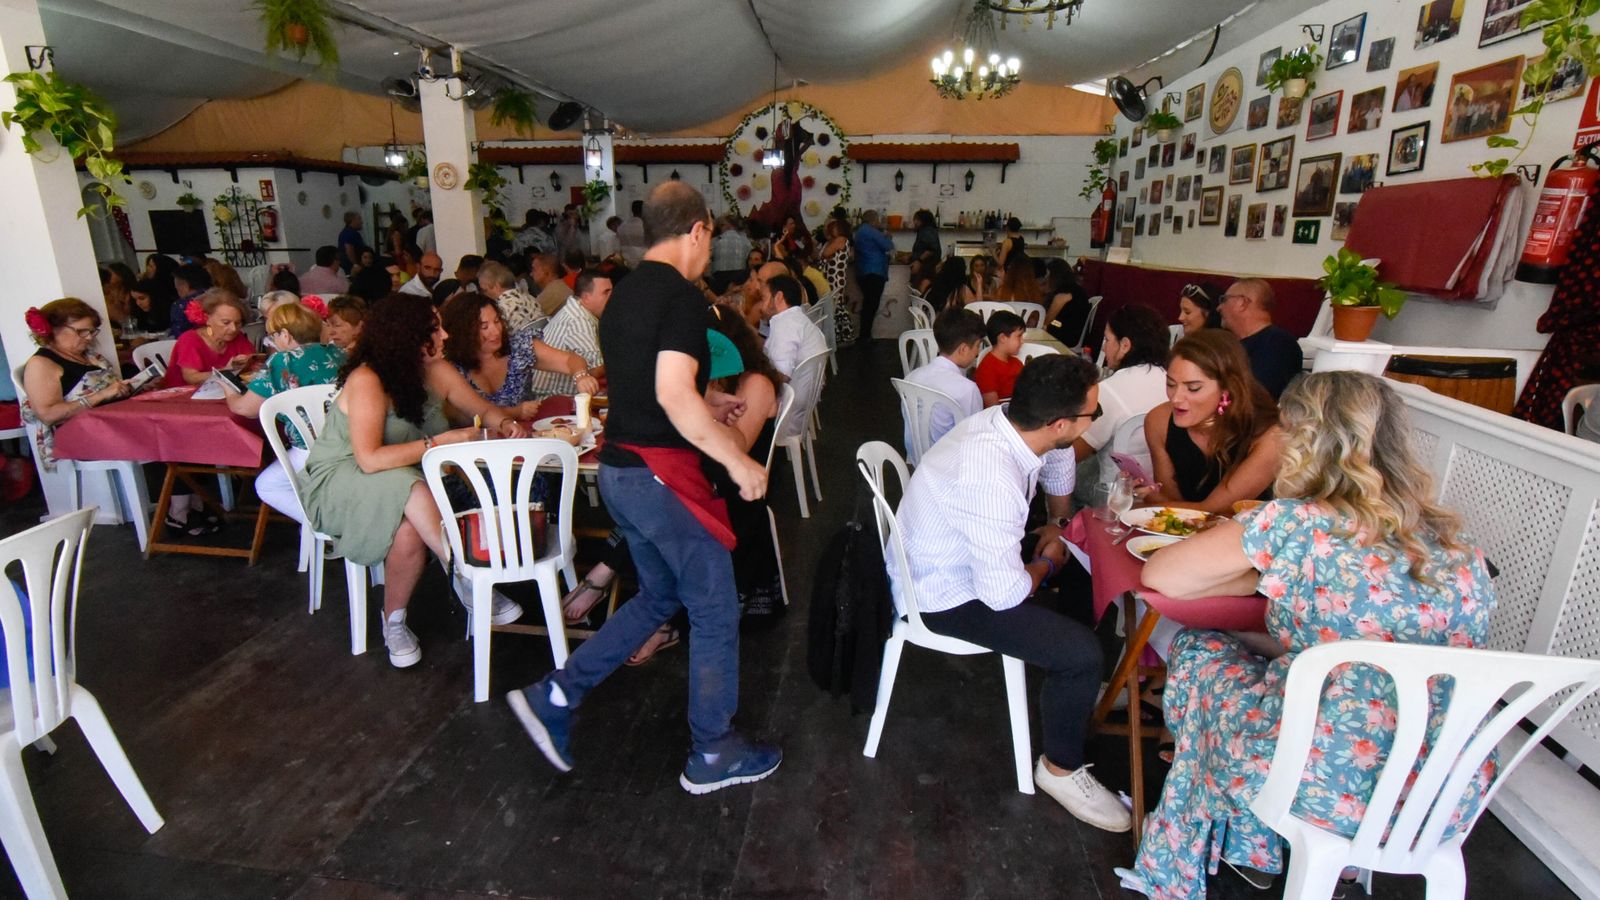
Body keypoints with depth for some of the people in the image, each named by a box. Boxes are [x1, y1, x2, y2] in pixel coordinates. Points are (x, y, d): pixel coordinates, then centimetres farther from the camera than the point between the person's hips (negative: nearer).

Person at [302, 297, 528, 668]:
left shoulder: (437, 372, -3)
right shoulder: (366, 381, -21)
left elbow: (484, 408, 9)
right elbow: (369, 459, -31)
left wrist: (506, 424, -14)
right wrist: (439, 443, -33)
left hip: (408, 479, 6)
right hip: (340, 482, -6)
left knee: (411, 531, -29)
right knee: (412, 491, -38)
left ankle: (395, 621, -11)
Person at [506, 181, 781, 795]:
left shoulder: (624, 295, 13)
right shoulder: (681, 296, -16)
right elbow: (674, 394, -27)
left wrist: (705, 404, 27)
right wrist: (739, 461, -19)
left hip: (620, 468, 9)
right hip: (661, 473, -9)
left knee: (659, 597, 23)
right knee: (715, 609, 7)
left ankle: (555, 697, 24)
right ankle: (713, 754, 22)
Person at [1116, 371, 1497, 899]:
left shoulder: (1295, 525, -16)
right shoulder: (1458, 547, 2)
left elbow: (1158, 576, -8)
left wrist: (1266, 577, 8)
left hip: (1337, 791, -6)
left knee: (1199, 656, 17)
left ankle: (1248, 847, 37)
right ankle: (1247, 850, 41)